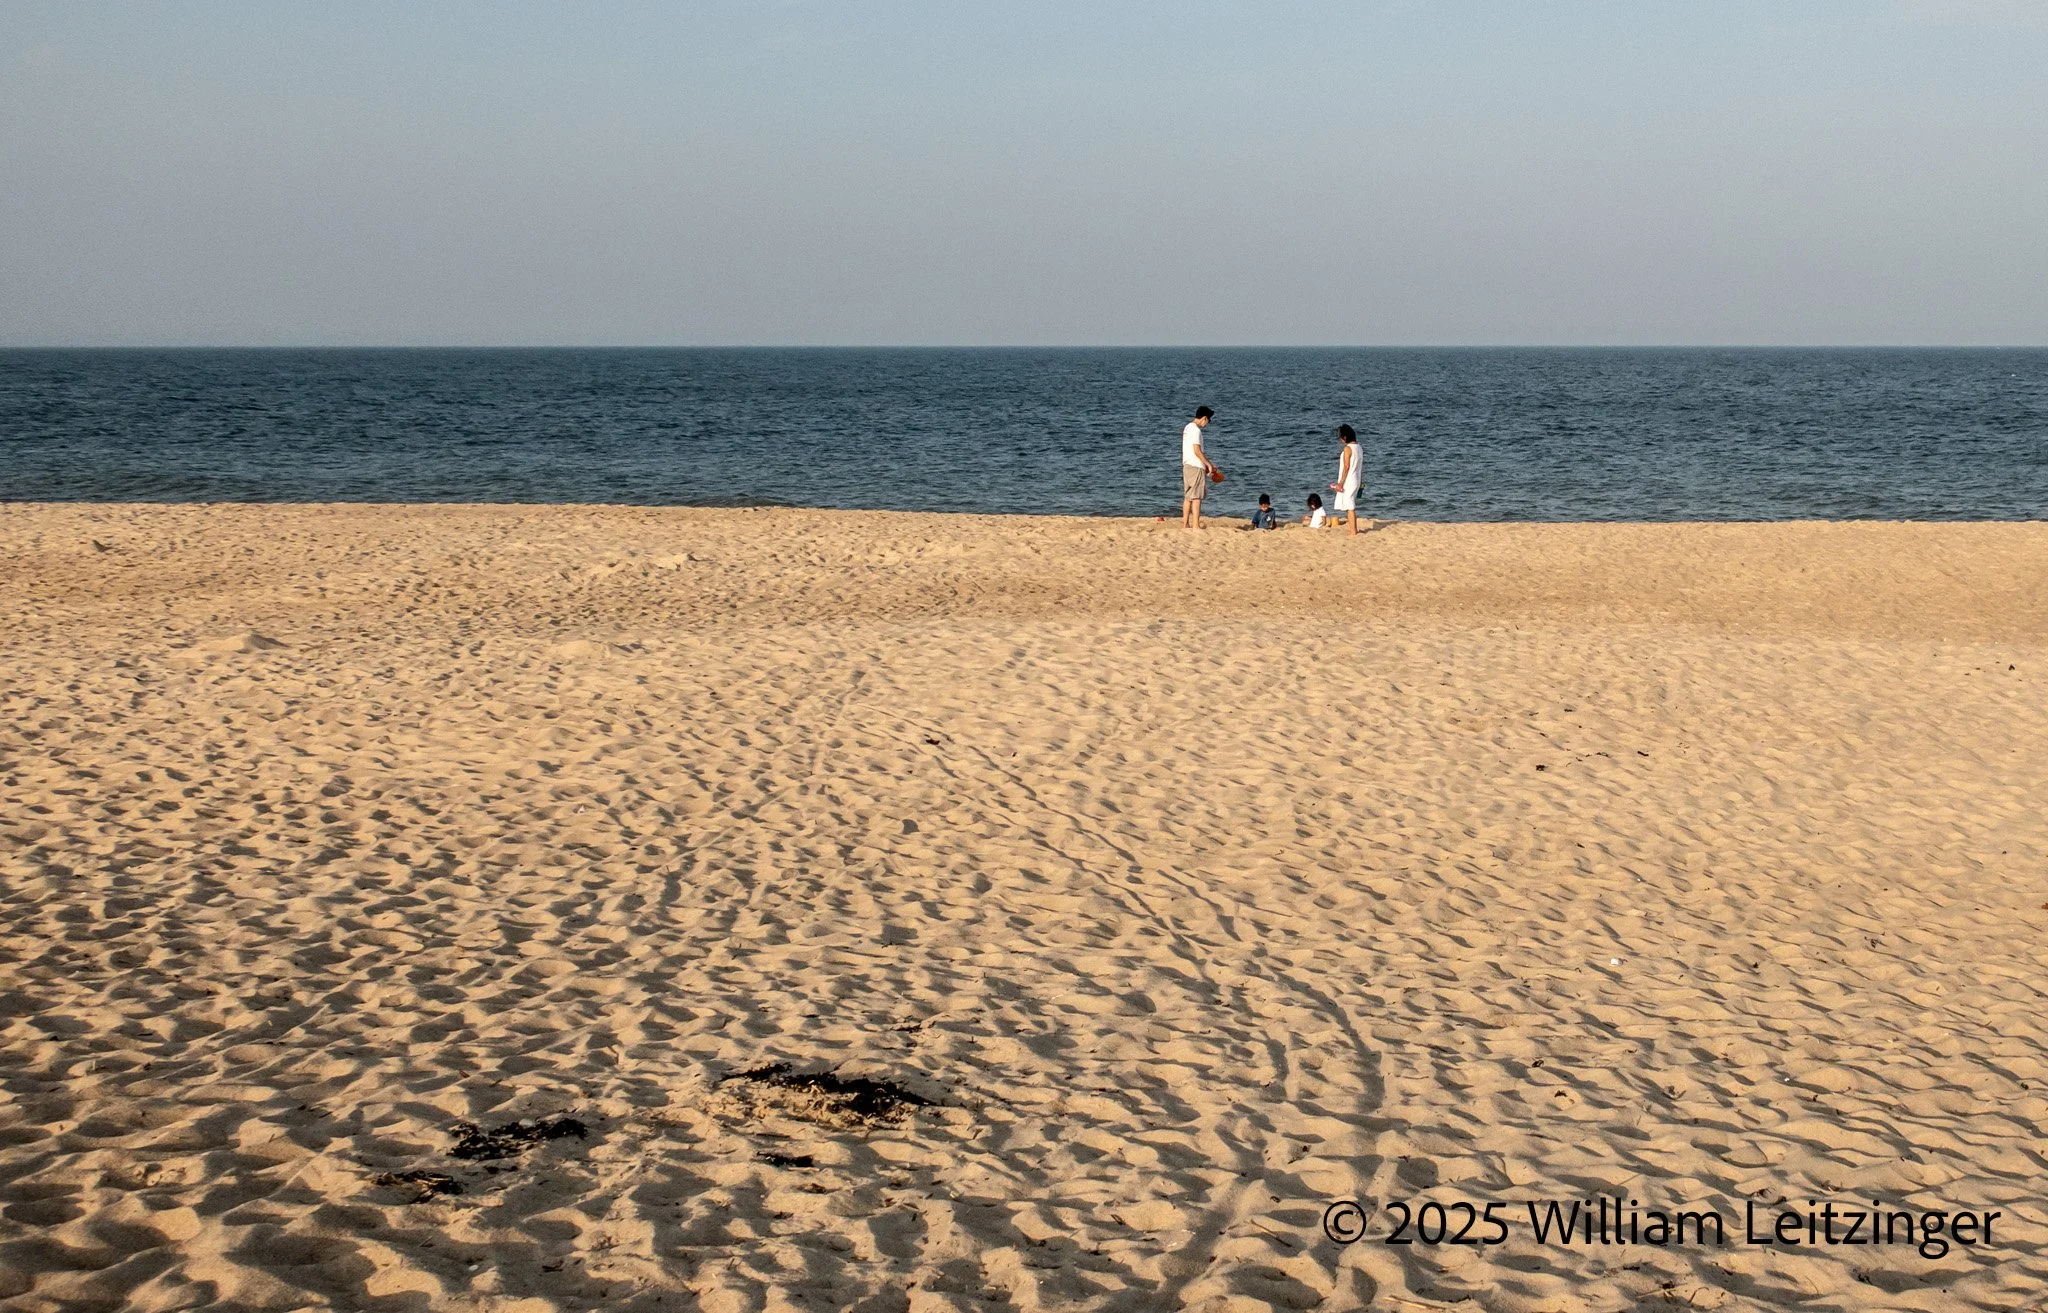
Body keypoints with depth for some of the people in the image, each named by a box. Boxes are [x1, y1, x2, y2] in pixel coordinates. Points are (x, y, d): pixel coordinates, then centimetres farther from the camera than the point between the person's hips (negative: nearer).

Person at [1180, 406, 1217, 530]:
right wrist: (1208, 464, -10)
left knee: (1188, 496, 11)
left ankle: (1185, 524, 14)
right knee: (1196, 497, -8)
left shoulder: (1188, 428, 15)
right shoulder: (1195, 430, -15)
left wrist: (1206, 464, 19)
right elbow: (1197, 451, -19)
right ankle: (1196, 525, -10)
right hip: (1196, 467, -10)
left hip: (1187, 465, 10)